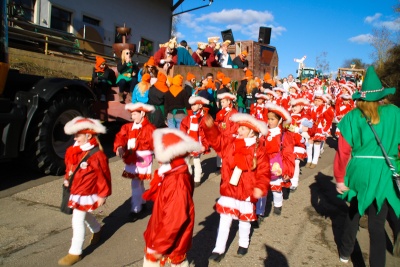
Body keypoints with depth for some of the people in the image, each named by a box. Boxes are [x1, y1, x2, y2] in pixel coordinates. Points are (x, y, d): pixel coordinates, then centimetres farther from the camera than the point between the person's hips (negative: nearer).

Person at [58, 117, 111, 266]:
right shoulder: (75, 150, 0)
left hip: (85, 194, -8)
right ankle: (97, 230, 53)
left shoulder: (96, 154, -22)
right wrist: (67, 180, 13)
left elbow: (103, 176, -17)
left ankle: (75, 253, 11)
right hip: (75, 191, 8)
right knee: (85, 215, 26)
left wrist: (103, 195, -14)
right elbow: (70, 167, 16)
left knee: (78, 221, -3)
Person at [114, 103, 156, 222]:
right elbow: (120, 137, -6)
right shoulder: (128, 127, 8)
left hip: (143, 159, -6)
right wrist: (119, 147, -25)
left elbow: (150, 143, -19)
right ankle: (142, 203, 38)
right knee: (138, 182, 20)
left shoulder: (149, 128, -10)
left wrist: (135, 145, -26)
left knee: (135, 183, -8)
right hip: (131, 159, 7)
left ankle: (136, 209, 3)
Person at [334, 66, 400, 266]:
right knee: (377, 223, 8)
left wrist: (340, 178, 1)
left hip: (359, 171, 1)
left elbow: (343, 151, -8)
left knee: (354, 210, 24)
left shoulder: (353, 116, -6)